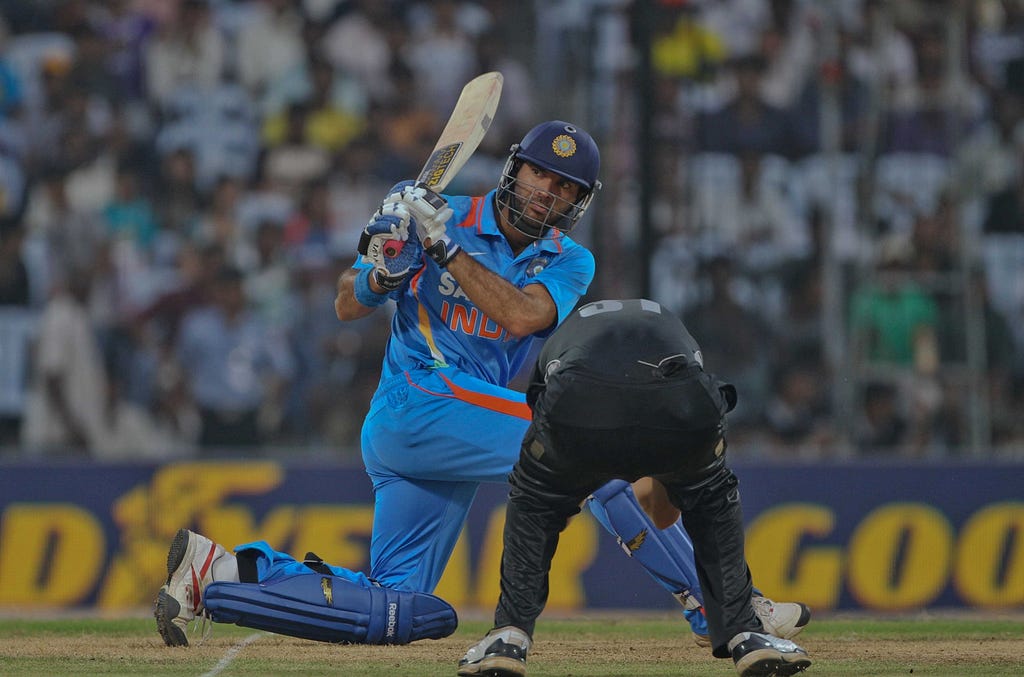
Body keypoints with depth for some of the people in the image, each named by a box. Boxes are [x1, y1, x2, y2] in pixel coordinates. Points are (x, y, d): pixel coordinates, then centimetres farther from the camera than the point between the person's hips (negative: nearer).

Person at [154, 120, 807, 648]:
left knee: (396, 612, 0)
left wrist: (447, 246, -19)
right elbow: (348, 308, 3)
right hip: (417, 407, -6)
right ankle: (715, 604, -16)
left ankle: (217, 571, 8)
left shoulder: (570, 263, 8)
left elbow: (520, 317, -15)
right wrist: (384, 267, -18)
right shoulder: (444, 214, 0)